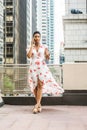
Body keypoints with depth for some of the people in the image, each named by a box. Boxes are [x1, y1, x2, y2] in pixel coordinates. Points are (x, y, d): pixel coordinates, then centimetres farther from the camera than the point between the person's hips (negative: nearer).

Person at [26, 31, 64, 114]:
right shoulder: (31, 47, 10)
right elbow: (29, 56, -8)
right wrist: (32, 45, -4)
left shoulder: (44, 47, 7)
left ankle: (36, 105, -20)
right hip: (33, 68, 2)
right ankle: (39, 105, 11)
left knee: (40, 85, -16)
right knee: (35, 86, 0)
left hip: (42, 67, -2)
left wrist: (48, 56, -19)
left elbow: (48, 58, 4)